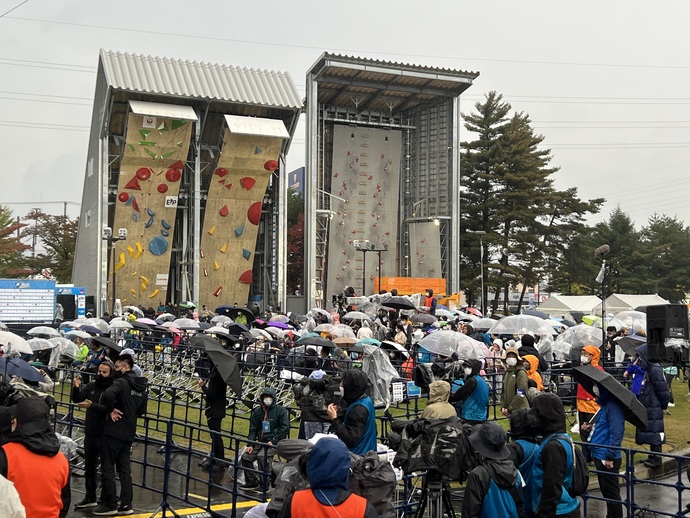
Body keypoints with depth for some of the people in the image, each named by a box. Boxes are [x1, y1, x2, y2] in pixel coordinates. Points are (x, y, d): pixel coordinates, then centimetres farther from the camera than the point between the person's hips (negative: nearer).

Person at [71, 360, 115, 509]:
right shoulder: (91, 386, 5)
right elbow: (77, 399, 2)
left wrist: (92, 406, -31)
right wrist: (76, 387, -17)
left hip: (106, 435, -6)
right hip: (90, 433, 6)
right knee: (89, 466, 15)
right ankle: (90, 497, 27)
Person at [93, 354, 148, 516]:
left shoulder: (121, 382, -14)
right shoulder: (141, 387, 10)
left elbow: (108, 395, -33)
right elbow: (142, 410, 17)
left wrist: (111, 410, -19)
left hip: (114, 432, -7)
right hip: (129, 434, 7)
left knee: (108, 468, 2)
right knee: (124, 469, 11)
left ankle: (110, 504, 6)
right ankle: (126, 504, 12)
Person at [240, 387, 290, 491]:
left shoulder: (280, 410, -5)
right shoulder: (257, 411, 10)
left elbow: (285, 428, -9)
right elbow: (253, 429, 13)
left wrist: (273, 441, -15)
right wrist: (250, 444, 1)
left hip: (274, 442, -7)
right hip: (260, 442, 7)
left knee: (262, 456, -30)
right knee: (245, 457, -3)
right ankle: (252, 482, 13)